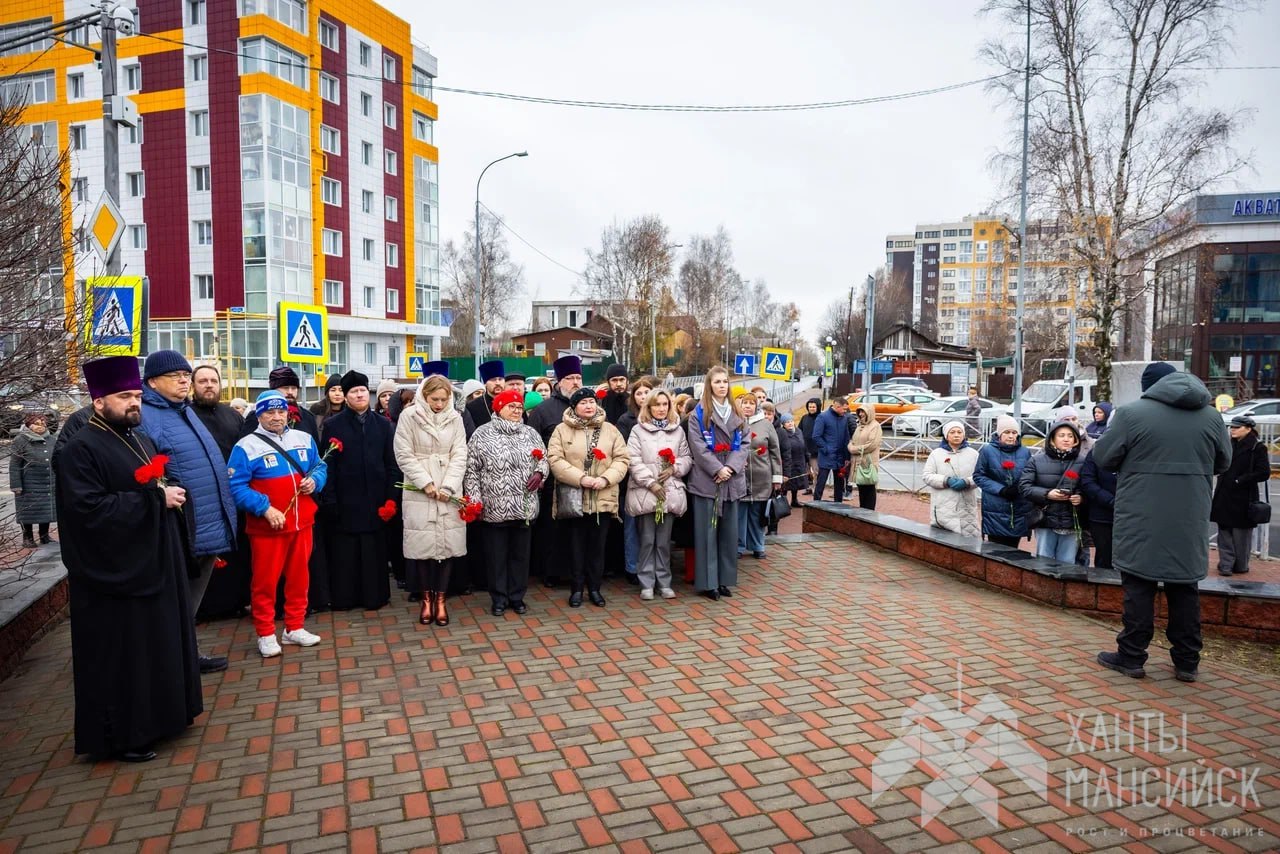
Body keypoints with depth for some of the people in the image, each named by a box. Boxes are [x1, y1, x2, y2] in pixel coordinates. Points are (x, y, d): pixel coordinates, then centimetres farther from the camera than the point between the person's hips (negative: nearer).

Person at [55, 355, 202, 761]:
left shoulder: (142, 440, 12)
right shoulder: (80, 449, -14)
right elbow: (90, 509, -24)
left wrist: (173, 492, 0)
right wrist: (155, 498, -22)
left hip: (154, 566, 9)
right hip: (115, 573, -8)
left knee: (159, 644, 17)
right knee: (121, 655, 1)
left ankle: (156, 716, 31)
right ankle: (121, 735, 14)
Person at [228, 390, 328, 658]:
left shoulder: (305, 439, 8)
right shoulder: (246, 446, -9)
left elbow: (320, 466, 17)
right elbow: (236, 487, -14)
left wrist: (315, 480, -6)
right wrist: (265, 508, -23)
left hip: (302, 523, 5)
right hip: (267, 526, -5)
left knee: (299, 577, 12)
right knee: (266, 581, 3)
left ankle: (295, 628, 26)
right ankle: (266, 634, 16)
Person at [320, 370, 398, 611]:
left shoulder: (383, 424, 8)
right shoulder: (332, 425, 2)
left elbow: (391, 464, 6)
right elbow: (328, 466, -3)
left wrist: (391, 497, -1)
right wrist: (330, 501, -8)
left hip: (375, 501, 2)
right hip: (346, 502, -1)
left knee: (374, 552, 6)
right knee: (345, 553, 6)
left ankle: (374, 596, 18)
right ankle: (344, 597, 18)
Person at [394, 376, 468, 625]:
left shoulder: (455, 418, 3)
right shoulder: (409, 416, -4)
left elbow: (459, 455, 1)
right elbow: (404, 455, -5)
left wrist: (447, 487, -10)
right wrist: (426, 483, -11)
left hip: (449, 492, 2)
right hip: (419, 491, -2)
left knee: (448, 542, 0)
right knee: (422, 543, -1)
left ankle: (440, 599, 11)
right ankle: (427, 598, 14)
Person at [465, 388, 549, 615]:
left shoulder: (531, 433, 7)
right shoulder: (482, 434, -2)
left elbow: (543, 459, 15)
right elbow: (472, 470, -2)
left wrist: (539, 473, -6)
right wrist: (475, 499, -8)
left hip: (524, 507, 3)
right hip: (494, 508, -3)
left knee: (520, 554, 11)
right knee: (496, 555, 7)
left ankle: (517, 597, 24)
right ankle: (498, 599, 20)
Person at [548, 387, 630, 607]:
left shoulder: (610, 430, 7)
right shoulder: (562, 430, 0)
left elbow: (622, 458, 3)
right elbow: (555, 460, -8)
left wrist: (606, 478, -13)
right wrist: (580, 478, -18)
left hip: (603, 499, 2)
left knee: (597, 546, 10)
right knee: (576, 546, 7)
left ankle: (594, 588, 23)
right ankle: (577, 589, 20)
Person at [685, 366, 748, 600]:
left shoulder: (736, 414, 14)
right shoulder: (698, 414, -2)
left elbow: (742, 445, 7)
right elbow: (698, 447, -9)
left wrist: (731, 468, -9)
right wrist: (717, 469, -17)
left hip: (731, 481, 5)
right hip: (707, 480, -5)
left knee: (729, 532, 9)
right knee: (707, 532, -2)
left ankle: (725, 579, 18)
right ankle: (708, 581, 5)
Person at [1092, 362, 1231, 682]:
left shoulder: (1132, 413, -9)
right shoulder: (1211, 416, 6)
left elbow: (1103, 457, -3)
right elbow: (1223, 463, 17)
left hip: (1143, 519, -4)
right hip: (1189, 521, 4)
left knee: (1139, 586, 4)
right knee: (1185, 587, 13)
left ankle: (1131, 657, 10)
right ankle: (1187, 661, 20)